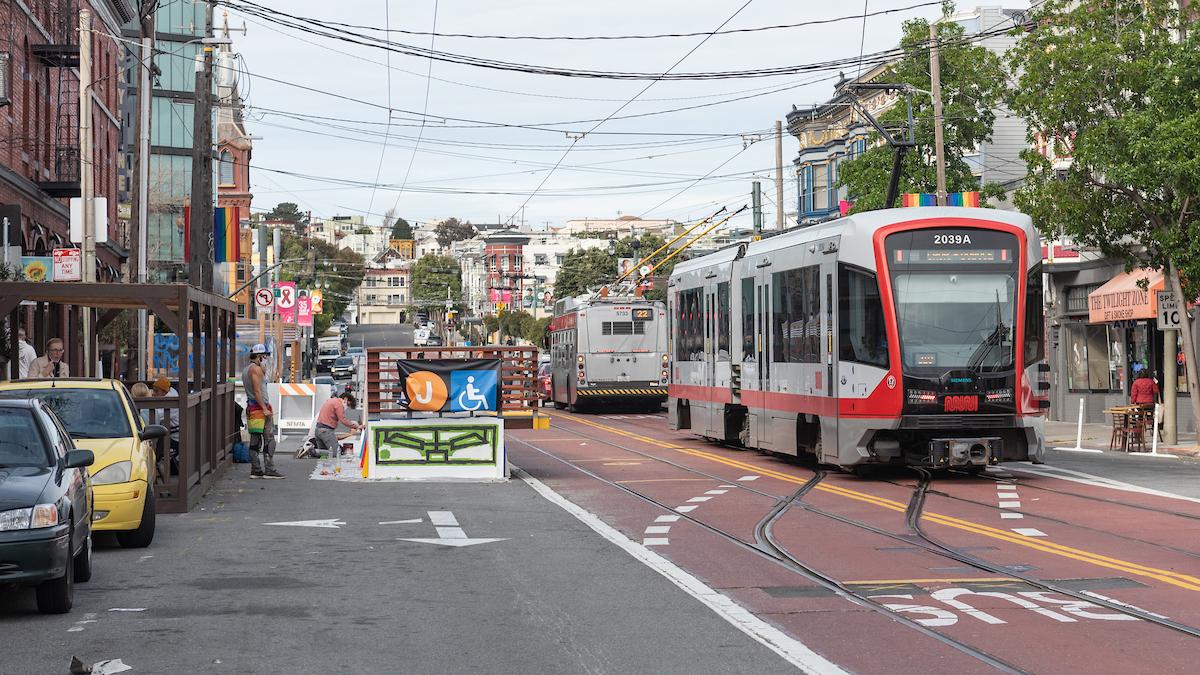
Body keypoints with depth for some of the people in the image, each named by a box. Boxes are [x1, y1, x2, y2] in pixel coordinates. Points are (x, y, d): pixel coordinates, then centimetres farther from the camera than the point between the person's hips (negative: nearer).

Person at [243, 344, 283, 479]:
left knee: (255, 441, 9)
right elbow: (257, 391, -18)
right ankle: (269, 470, -11)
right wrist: (264, 408, -21)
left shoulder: (246, 370, 19)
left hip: (251, 407, 10)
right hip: (260, 407, -10)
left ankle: (256, 470, 9)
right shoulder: (256, 369, -11)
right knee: (269, 440, -8)